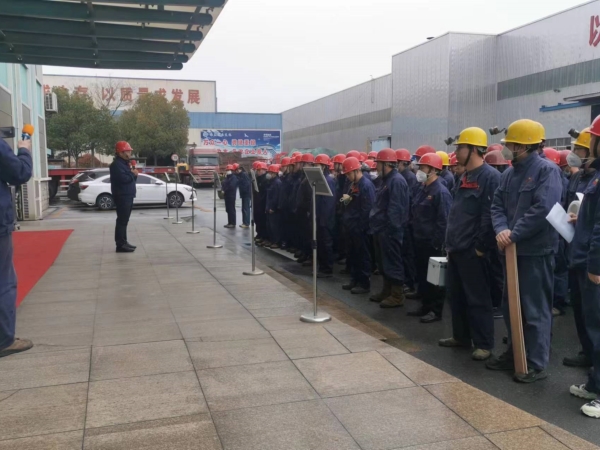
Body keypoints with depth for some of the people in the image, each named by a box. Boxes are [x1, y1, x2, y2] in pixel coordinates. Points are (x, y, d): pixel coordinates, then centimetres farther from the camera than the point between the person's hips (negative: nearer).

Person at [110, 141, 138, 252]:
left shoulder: (125, 163, 20)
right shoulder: (116, 164, -14)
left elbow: (129, 178, 21)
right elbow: (123, 178, -27)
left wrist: (134, 174, -1)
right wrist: (133, 174, -10)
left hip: (127, 196, 10)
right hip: (122, 197, -10)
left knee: (124, 221, 14)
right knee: (122, 221, -11)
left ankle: (123, 242, 21)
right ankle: (120, 245, -11)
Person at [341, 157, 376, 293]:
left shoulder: (366, 185, -16)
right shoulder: (353, 184, 12)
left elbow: (367, 208, -20)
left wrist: (361, 227, -19)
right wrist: (347, 199, 1)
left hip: (360, 228, -9)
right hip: (352, 226, 9)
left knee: (363, 256, 0)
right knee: (353, 255, 15)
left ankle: (365, 284, 8)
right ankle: (355, 280, 26)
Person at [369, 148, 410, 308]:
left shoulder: (396, 181, -17)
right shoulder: (387, 180, 15)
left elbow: (395, 208, -22)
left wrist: (390, 229, -22)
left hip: (389, 231, -10)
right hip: (381, 229, 10)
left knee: (392, 263, -3)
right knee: (383, 262, 16)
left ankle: (397, 296, 6)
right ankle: (387, 291, 27)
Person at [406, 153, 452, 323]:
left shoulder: (441, 192, -16)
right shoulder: (422, 189, 10)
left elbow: (444, 221, -18)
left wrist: (437, 243, -18)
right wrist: (414, 231, 14)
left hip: (432, 243, -9)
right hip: (420, 241, 9)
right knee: (422, 275, 15)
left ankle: (436, 310, 12)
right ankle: (426, 306, 28)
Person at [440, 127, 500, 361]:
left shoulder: (490, 177, -14)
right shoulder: (465, 178, 16)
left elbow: (490, 215, -20)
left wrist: (480, 247, -19)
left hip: (472, 251, -9)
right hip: (456, 249, 9)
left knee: (477, 299, 0)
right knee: (456, 295, 16)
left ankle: (484, 344, 11)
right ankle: (461, 336, 29)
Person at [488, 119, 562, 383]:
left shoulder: (547, 170, -11)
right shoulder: (509, 174, 12)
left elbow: (543, 209, -22)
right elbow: (497, 205, 6)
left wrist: (514, 234, -20)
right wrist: (501, 230, -14)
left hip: (537, 251, -8)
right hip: (512, 249, 8)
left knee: (535, 309, 0)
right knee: (511, 306, 15)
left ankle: (537, 364, 10)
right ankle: (514, 354, 29)